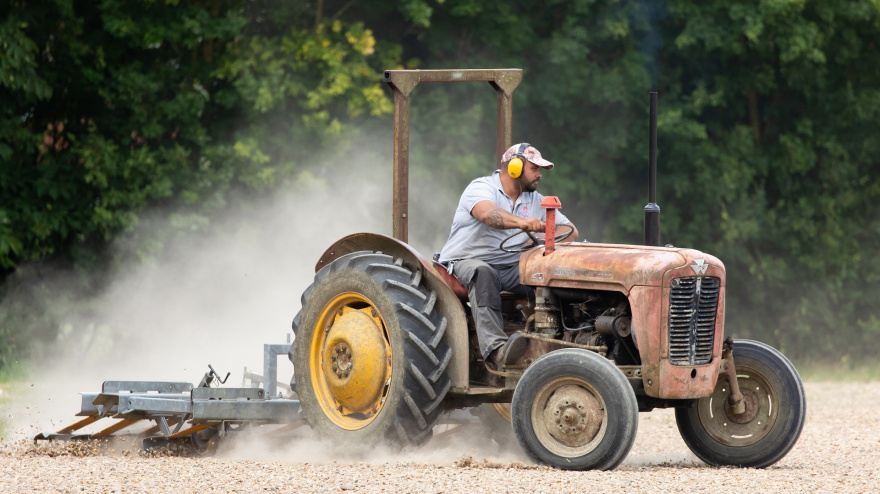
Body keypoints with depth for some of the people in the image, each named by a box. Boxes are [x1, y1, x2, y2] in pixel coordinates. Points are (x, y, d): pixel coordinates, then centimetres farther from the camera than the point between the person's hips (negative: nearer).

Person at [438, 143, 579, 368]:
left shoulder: (534, 200, 14)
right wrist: (522, 222, -49)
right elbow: (488, 214, -31)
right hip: (467, 262, -5)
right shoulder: (482, 187, -7)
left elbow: (570, 231, 8)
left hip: (510, 269, 5)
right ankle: (496, 348, -53)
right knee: (482, 273, -40)